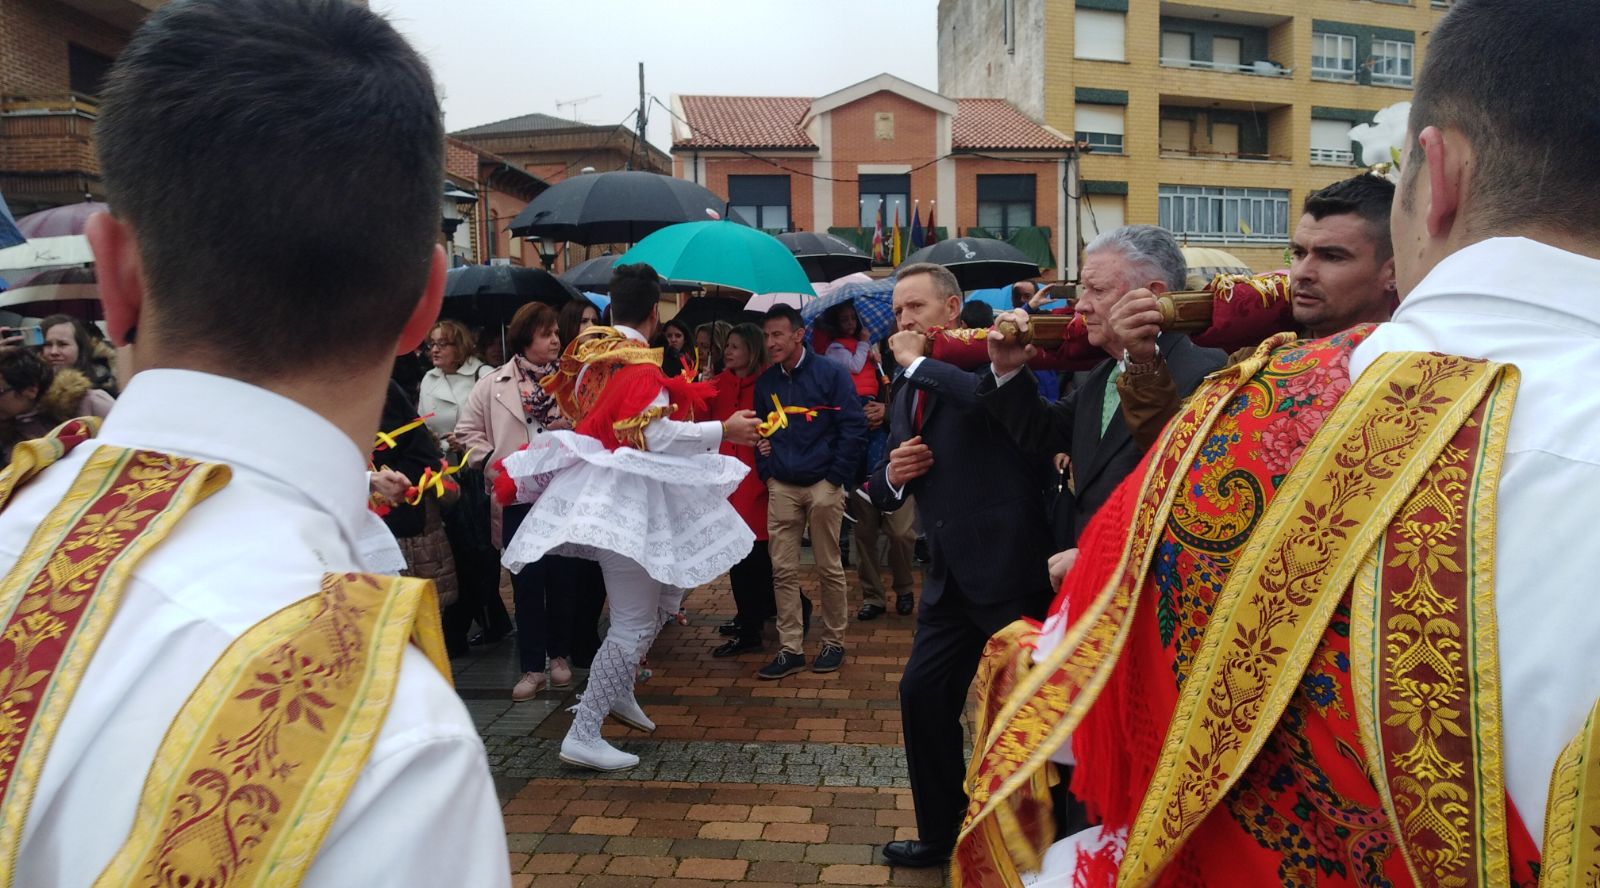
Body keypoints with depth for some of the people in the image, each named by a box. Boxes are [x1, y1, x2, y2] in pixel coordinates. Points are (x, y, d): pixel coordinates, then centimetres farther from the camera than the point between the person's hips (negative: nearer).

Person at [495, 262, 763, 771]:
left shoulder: (589, 352, 10)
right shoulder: (640, 365, -16)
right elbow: (655, 434, -24)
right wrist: (724, 431, -16)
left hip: (597, 487, 10)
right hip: (623, 499, -9)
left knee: (666, 593, 21)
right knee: (634, 623, -5)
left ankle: (618, 690, 28)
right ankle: (583, 737, -2)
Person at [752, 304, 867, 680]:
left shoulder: (830, 374, -3)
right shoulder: (766, 382, 9)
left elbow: (854, 427, -6)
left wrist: (837, 477, -8)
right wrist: (767, 472, 4)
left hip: (823, 484, -4)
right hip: (782, 486, 4)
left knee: (829, 568, 5)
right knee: (783, 570, 1)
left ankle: (833, 643, 18)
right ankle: (790, 649, 8)